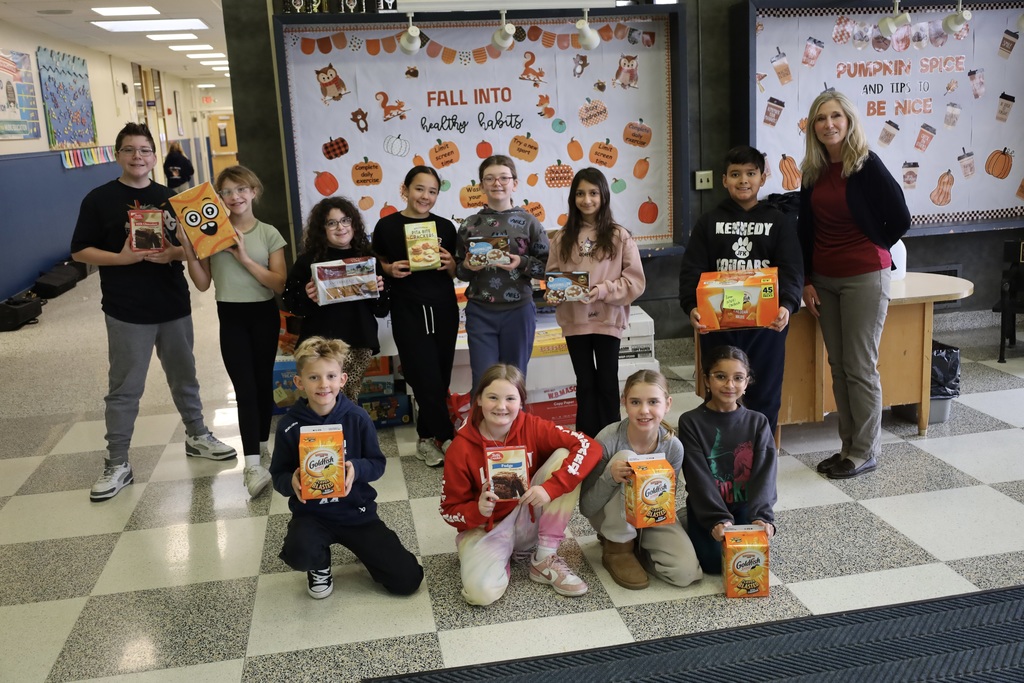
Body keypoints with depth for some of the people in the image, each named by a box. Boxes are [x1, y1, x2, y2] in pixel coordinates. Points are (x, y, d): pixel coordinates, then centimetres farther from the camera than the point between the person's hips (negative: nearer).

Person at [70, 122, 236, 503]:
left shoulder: (169, 198, 8)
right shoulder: (99, 199, -4)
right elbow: (80, 251, -5)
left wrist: (173, 253, -12)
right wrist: (120, 258, -21)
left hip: (174, 306, 4)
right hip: (127, 312, -4)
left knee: (184, 377, 17)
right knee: (124, 389, 2)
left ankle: (196, 436, 36)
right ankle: (117, 465, 10)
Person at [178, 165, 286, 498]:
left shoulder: (269, 234, -3)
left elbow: (279, 284, -10)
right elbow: (202, 283, 0)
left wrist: (244, 258, -18)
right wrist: (188, 249, -14)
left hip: (264, 315, 0)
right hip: (231, 318, 0)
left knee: (263, 382, 10)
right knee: (245, 388, -7)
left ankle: (262, 444, 30)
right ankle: (252, 465, -10)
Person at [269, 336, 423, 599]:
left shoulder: (357, 418, -8)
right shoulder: (290, 426, -9)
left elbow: (378, 464, -2)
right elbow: (278, 475, -1)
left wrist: (357, 469, -24)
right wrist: (291, 482, -24)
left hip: (356, 511, 0)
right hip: (311, 512, 0)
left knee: (408, 580, -9)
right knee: (298, 553, -36)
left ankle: (363, 550, 24)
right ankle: (320, 565, 5)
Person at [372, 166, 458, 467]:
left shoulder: (445, 227, 6)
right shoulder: (387, 225, -1)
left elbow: (455, 273, 12)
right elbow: (377, 265, 8)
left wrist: (449, 264, -9)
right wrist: (390, 270, -12)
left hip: (444, 309, 3)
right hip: (408, 312, -3)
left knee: (441, 379, 8)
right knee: (426, 379, -6)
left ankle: (427, 438, 23)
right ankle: (447, 438, 8)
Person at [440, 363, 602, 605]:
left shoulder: (532, 427, -13)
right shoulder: (461, 449, -16)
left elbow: (590, 448, -23)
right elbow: (449, 510, -8)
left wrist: (549, 488, -33)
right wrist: (477, 510, -30)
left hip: (530, 518, 3)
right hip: (486, 527, -3)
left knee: (564, 456, -21)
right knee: (481, 591, -34)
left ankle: (545, 560, -10)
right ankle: (503, 556, 4)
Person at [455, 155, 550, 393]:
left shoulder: (528, 221, 0)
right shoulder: (470, 225, 5)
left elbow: (548, 266, 1)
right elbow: (459, 270, 11)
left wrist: (522, 263, -16)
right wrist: (467, 267, -10)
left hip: (518, 311, -1)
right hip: (480, 312, 1)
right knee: (484, 382, -1)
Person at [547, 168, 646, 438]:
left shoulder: (619, 236, -3)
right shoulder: (562, 237, 3)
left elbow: (635, 280, -5)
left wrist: (604, 290, -18)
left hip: (608, 319, -2)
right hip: (574, 320, 2)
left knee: (607, 382, 9)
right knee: (585, 383, 11)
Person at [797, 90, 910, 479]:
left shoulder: (867, 165, -10)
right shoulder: (813, 171, 7)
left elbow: (900, 219, -6)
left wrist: (869, 251, 6)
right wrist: (807, 280, 5)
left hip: (864, 278, -6)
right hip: (824, 279, 6)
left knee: (860, 366, -1)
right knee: (838, 366, 10)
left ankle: (866, 453, 11)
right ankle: (849, 446, 22)